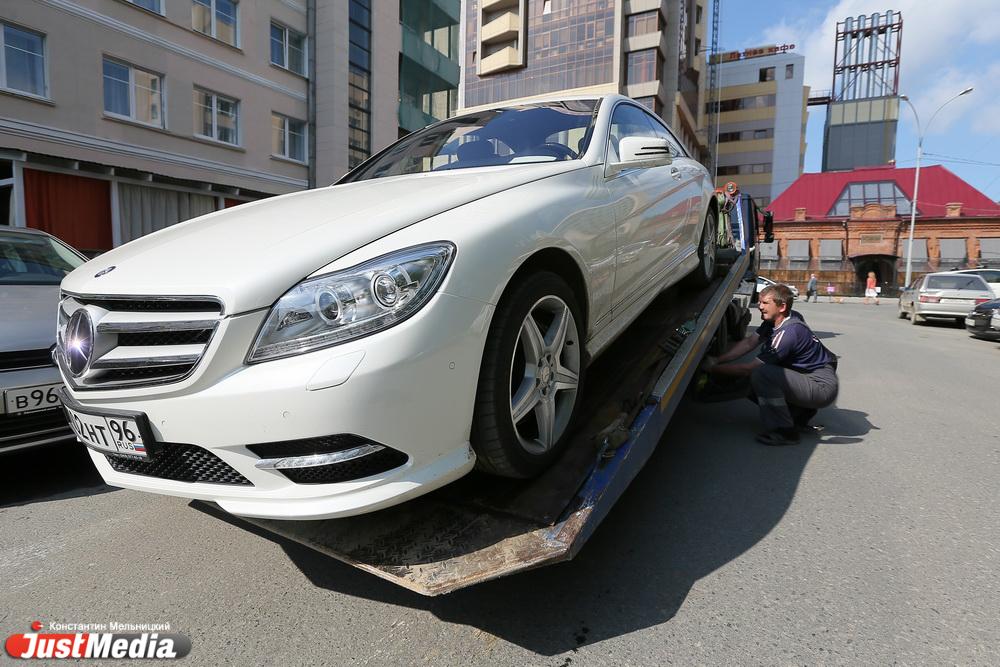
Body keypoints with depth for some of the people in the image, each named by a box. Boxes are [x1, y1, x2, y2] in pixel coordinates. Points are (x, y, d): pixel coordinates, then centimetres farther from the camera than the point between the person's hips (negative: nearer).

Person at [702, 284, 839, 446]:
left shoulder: (789, 333, -26)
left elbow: (749, 368, -23)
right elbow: (749, 342, 1)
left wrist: (714, 369, -16)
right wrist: (717, 360, -8)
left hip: (823, 386, -9)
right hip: (805, 377, 9)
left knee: (761, 374, -28)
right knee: (752, 387, 3)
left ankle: (783, 431, -16)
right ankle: (800, 414, 15)